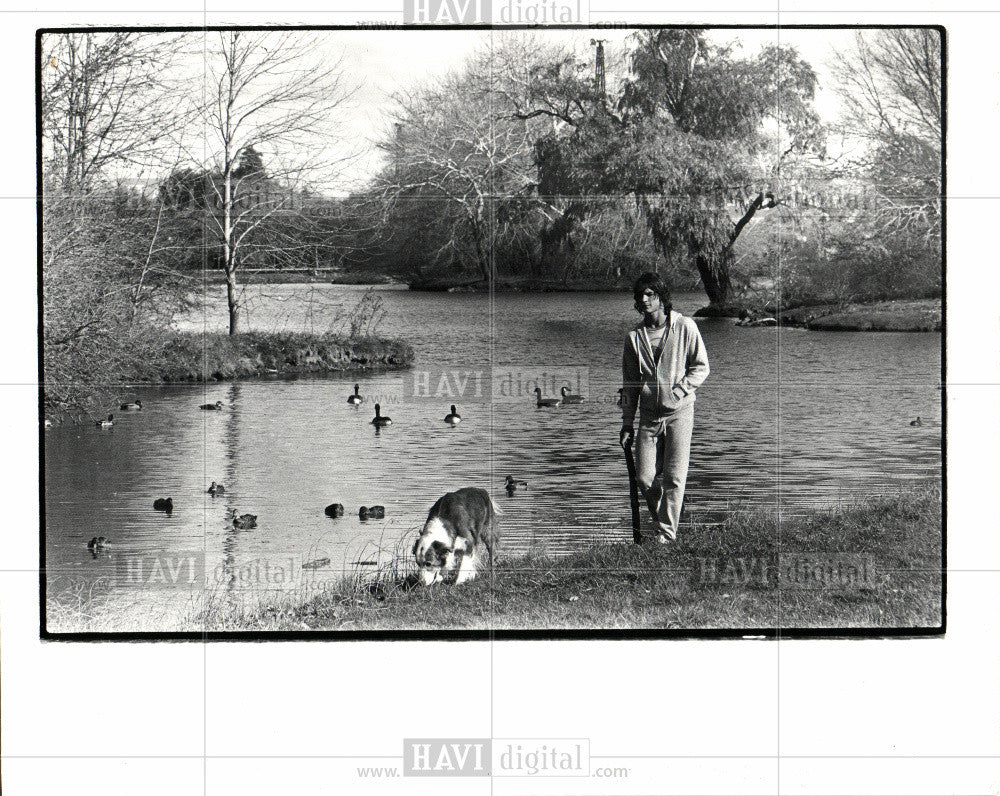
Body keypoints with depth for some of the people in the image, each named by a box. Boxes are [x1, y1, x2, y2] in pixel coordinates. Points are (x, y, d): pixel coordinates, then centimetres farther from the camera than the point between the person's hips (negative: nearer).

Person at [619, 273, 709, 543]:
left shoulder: (684, 327, -3)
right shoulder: (635, 336, 6)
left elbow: (701, 367, 1)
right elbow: (629, 385, 11)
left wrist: (679, 390, -13)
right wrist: (627, 425, 9)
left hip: (679, 412, -3)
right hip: (648, 416, 3)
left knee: (674, 477, -8)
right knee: (644, 479, 0)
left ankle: (667, 534, -1)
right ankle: (662, 523, 23)